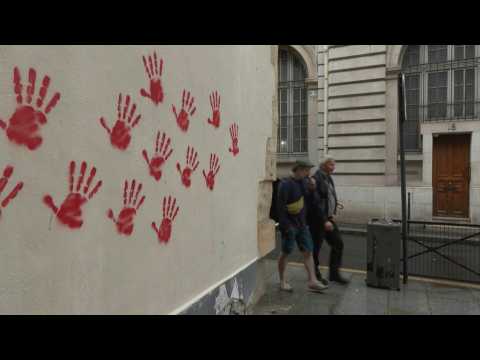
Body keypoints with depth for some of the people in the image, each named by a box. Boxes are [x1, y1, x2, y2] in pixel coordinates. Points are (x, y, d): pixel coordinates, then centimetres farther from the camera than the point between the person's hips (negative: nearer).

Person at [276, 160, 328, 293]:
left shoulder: (304, 183, 10)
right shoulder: (286, 184, -14)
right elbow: (280, 206, -18)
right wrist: (286, 225, -20)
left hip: (302, 224, 7)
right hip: (290, 225, -7)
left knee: (308, 252, 5)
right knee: (285, 253, 6)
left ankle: (312, 281, 12)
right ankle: (282, 281, 20)